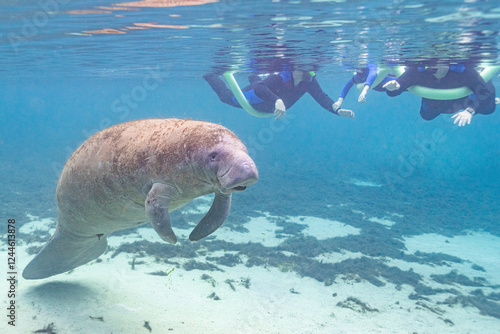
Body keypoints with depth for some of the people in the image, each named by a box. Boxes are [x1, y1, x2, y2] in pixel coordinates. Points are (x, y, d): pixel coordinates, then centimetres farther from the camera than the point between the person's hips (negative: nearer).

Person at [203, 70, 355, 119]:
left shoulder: (309, 82, -29)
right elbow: (260, 89, -59)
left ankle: (253, 76, 66)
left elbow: (322, 98, -25)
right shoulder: (281, 77, -48)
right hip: (254, 95, -6)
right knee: (226, 96, 20)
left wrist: (338, 110, -43)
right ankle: (209, 74, 43)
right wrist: (277, 101, -78)